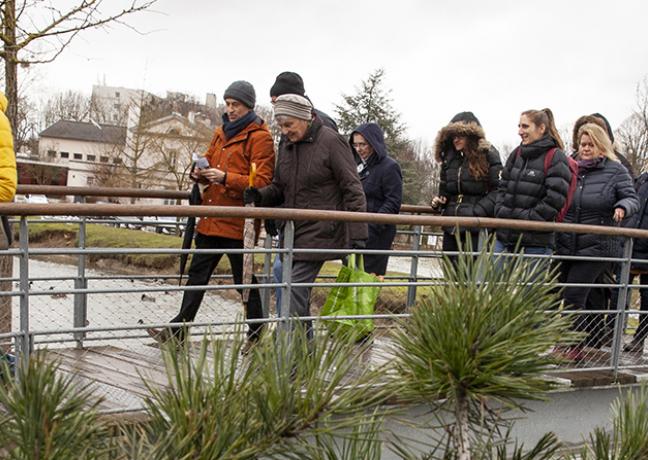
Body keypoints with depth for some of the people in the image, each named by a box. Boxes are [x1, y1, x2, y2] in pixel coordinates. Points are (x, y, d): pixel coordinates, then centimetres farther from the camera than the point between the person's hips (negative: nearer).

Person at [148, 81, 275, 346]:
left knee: (244, 280, 3)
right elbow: (209, 161, 24)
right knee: (197, 275, 12)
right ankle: (178, 329, 20)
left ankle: (256, 336, 16)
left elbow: (261, 182, -16)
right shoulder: (221, 133, 16)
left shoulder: (259, 137, -9)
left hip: (237, 223, -8)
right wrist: (201, 172, 0)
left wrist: (226, 178, -25)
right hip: (211, 219, 8)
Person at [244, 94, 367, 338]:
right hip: (292, 231, 7)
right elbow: (279, 188, 21)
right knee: (298, 294, 10)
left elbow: (352, 189, -9)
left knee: (295, 291, -14)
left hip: (320, 230, -7)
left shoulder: (331, 142, -8)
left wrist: (357, 233, -14)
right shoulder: (286, 145, 12)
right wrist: (260, 195, -2)